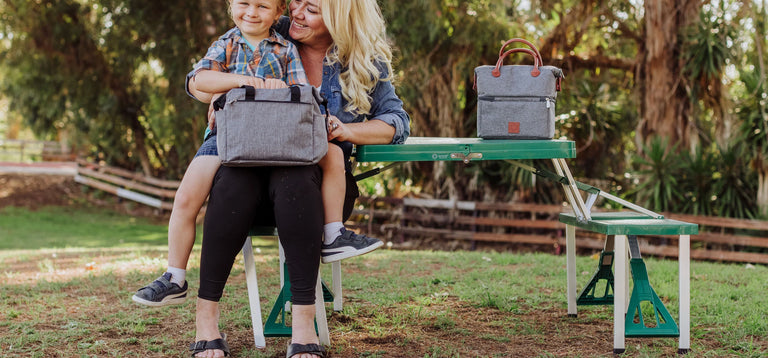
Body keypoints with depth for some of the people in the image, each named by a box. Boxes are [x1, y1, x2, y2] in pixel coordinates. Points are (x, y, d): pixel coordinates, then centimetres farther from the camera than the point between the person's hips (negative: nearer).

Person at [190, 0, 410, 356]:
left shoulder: (364, 62, 7)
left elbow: (396, 121, 4)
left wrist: (347, 130, -13)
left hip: (318, 176, -1)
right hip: (253, 160, 1)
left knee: (292, 179, -38)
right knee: (233, 181, -36)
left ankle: (304, 322, -39)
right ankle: (205, 317, -29)